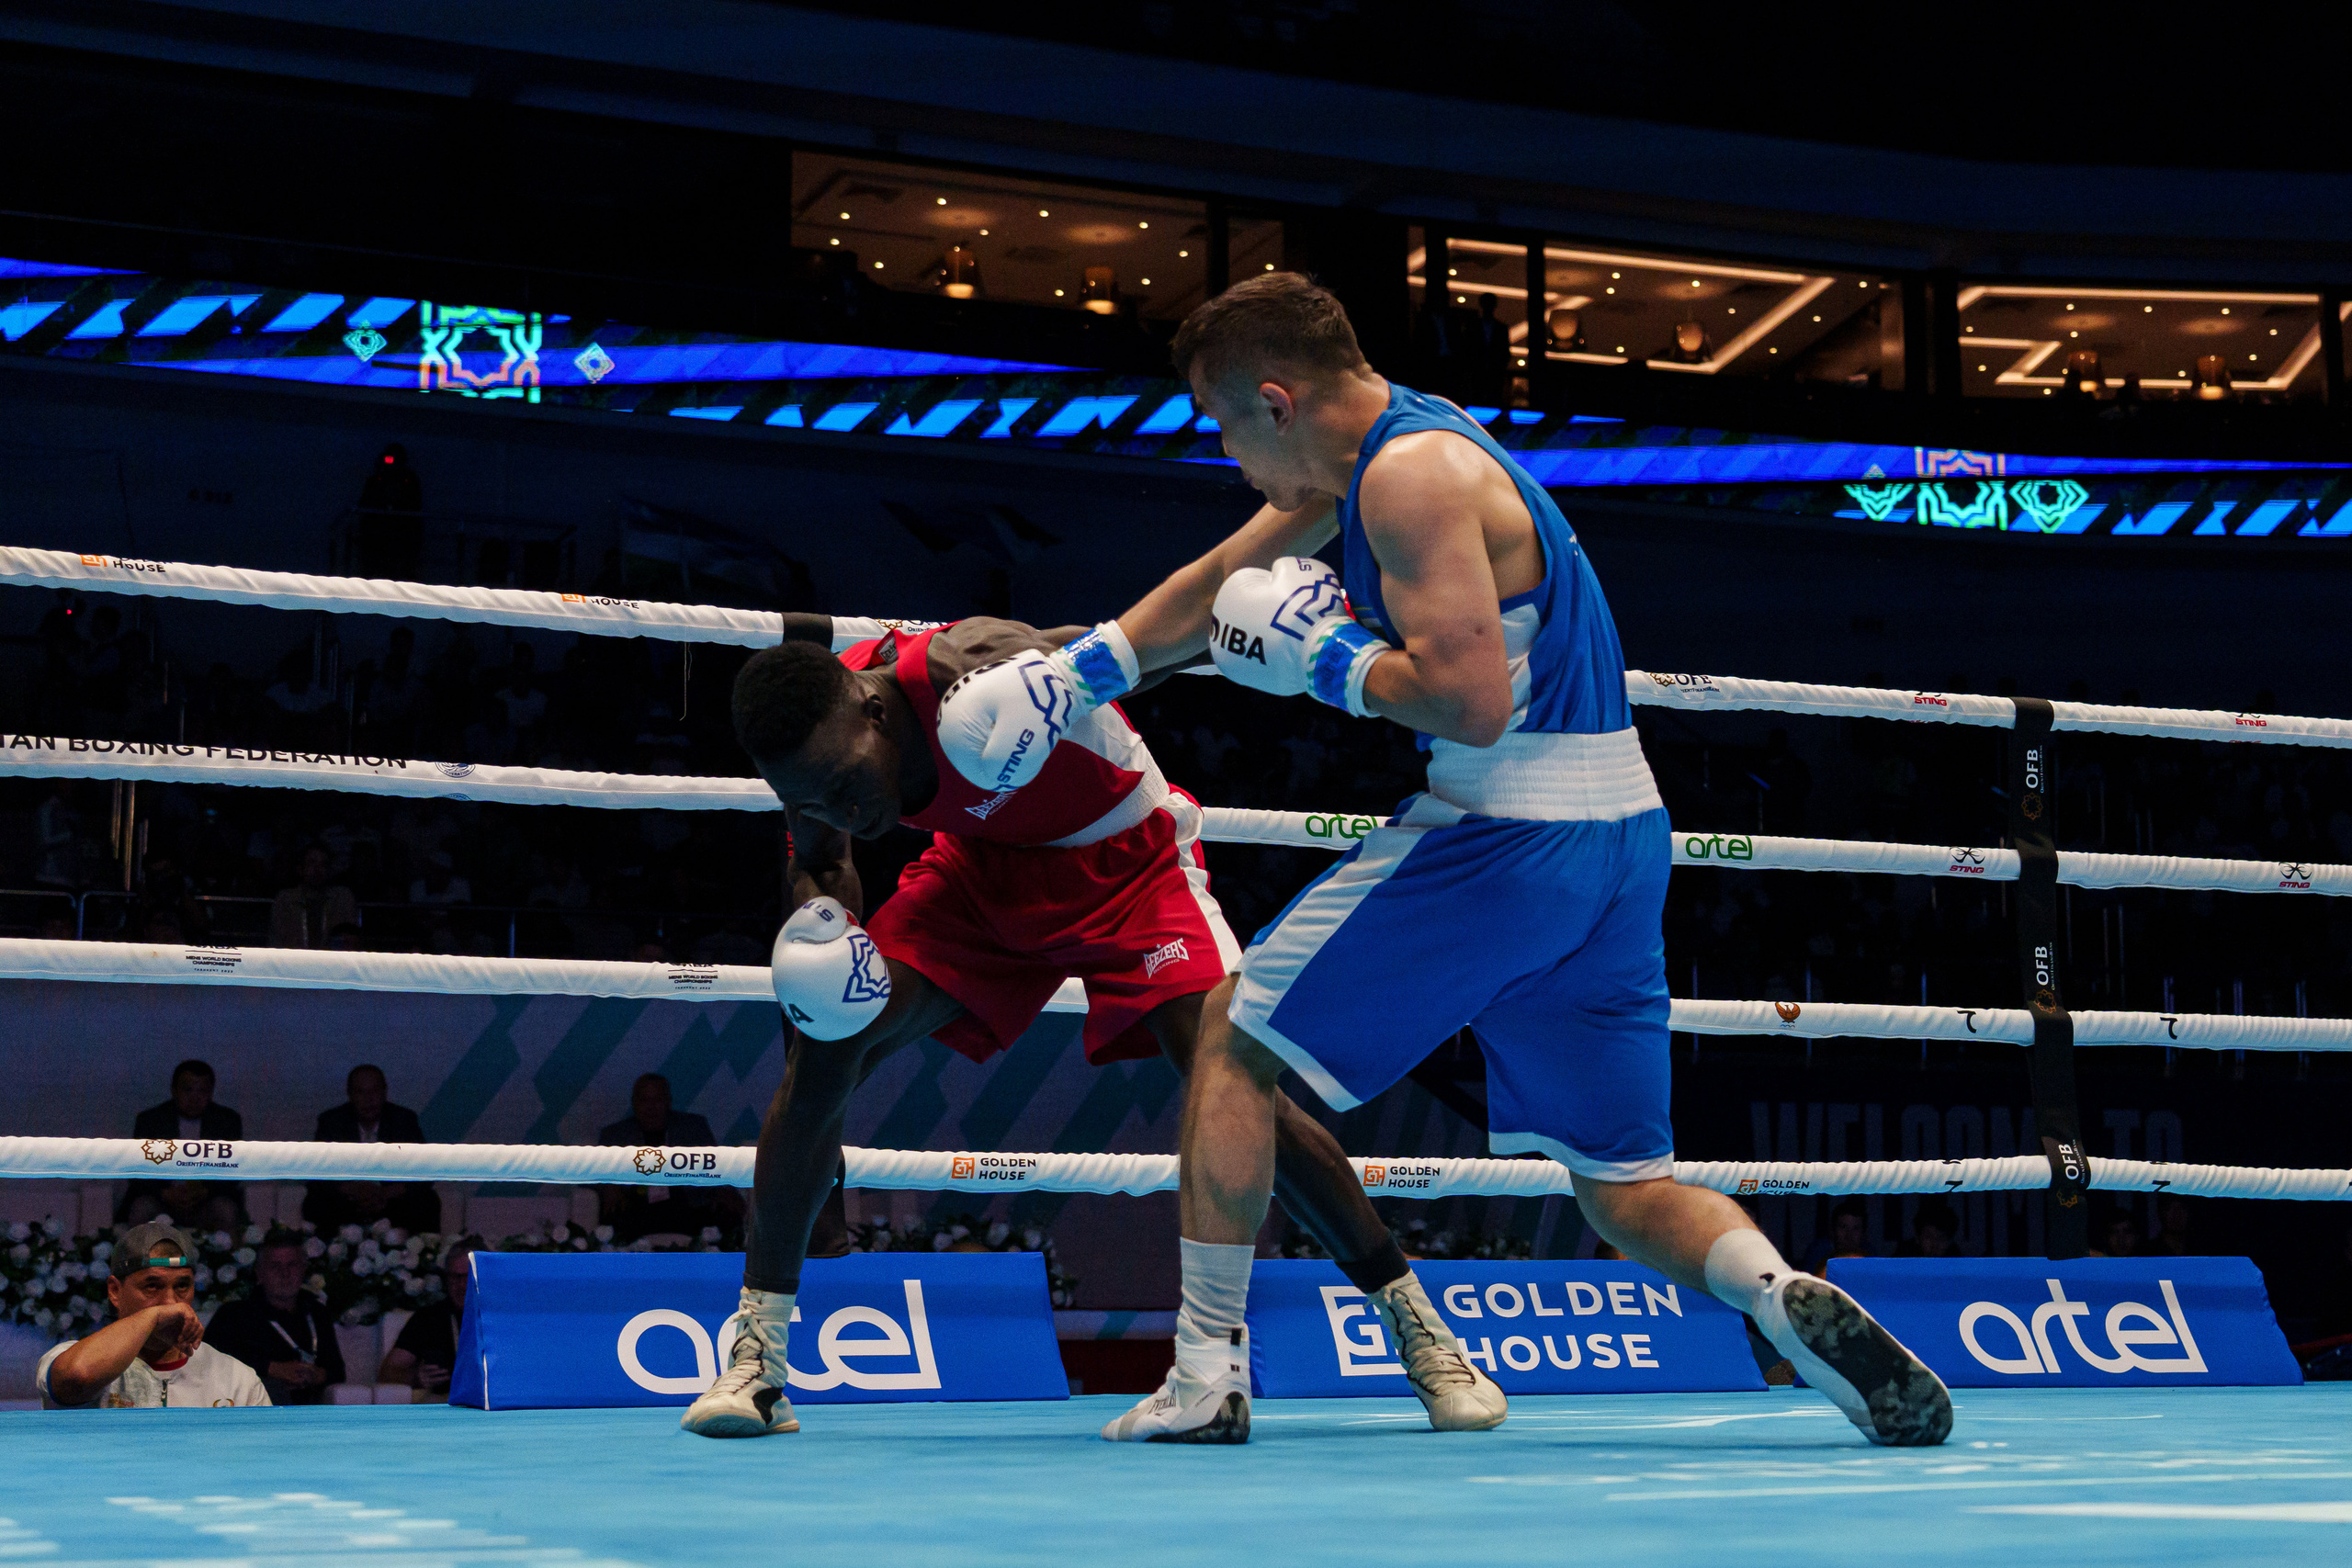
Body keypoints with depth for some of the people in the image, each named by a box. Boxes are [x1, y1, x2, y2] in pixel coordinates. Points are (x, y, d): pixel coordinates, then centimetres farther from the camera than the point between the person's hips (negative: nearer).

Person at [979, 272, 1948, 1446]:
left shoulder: (1413, 472, -13)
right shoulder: (1376, 453, 17)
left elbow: (1470, 702, -23)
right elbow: (1217, 587, 27)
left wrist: (1326, 658, -8)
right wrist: (1073, 676, 27)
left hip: (1508, 833, -10)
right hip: (1618, 834, 10)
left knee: (1236, 1040, 7)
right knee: (1624, 1187, 13)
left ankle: (1205, 1378, 9)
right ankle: (1791, 1300, -14)